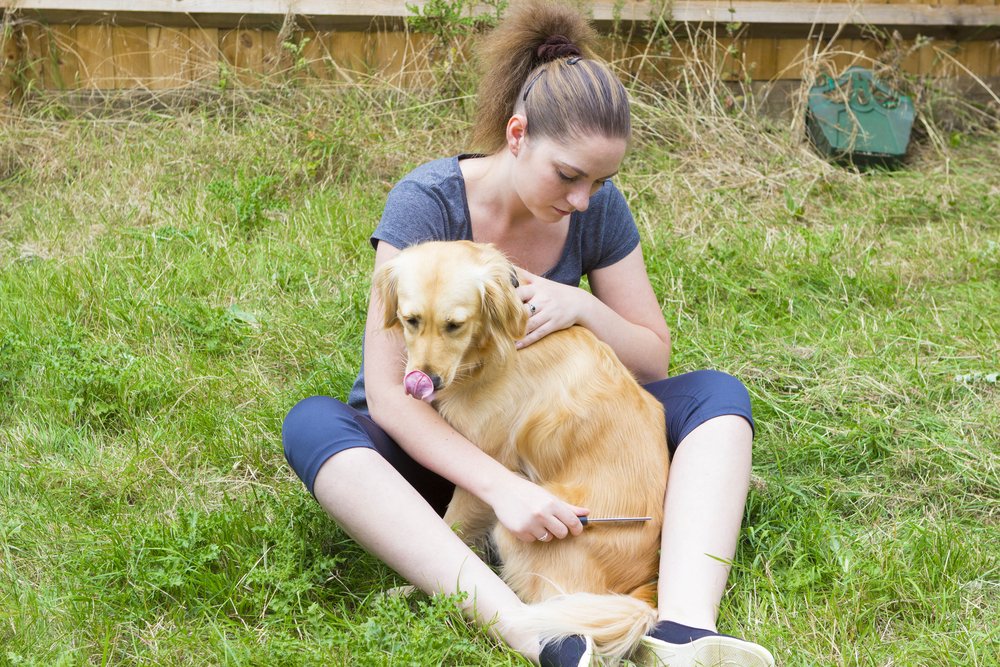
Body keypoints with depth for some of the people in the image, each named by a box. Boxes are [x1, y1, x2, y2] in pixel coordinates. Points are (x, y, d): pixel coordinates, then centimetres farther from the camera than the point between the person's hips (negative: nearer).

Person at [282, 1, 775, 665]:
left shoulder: (599, 208, -8)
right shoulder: (427, 201, -21)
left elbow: (654, 359, 0)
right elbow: (387, 390, -25)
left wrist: (580, 306, -22)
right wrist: (500, 486, -37)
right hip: (432, 445, -3)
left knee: (716, 394, -17)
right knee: (312, 424, -36)